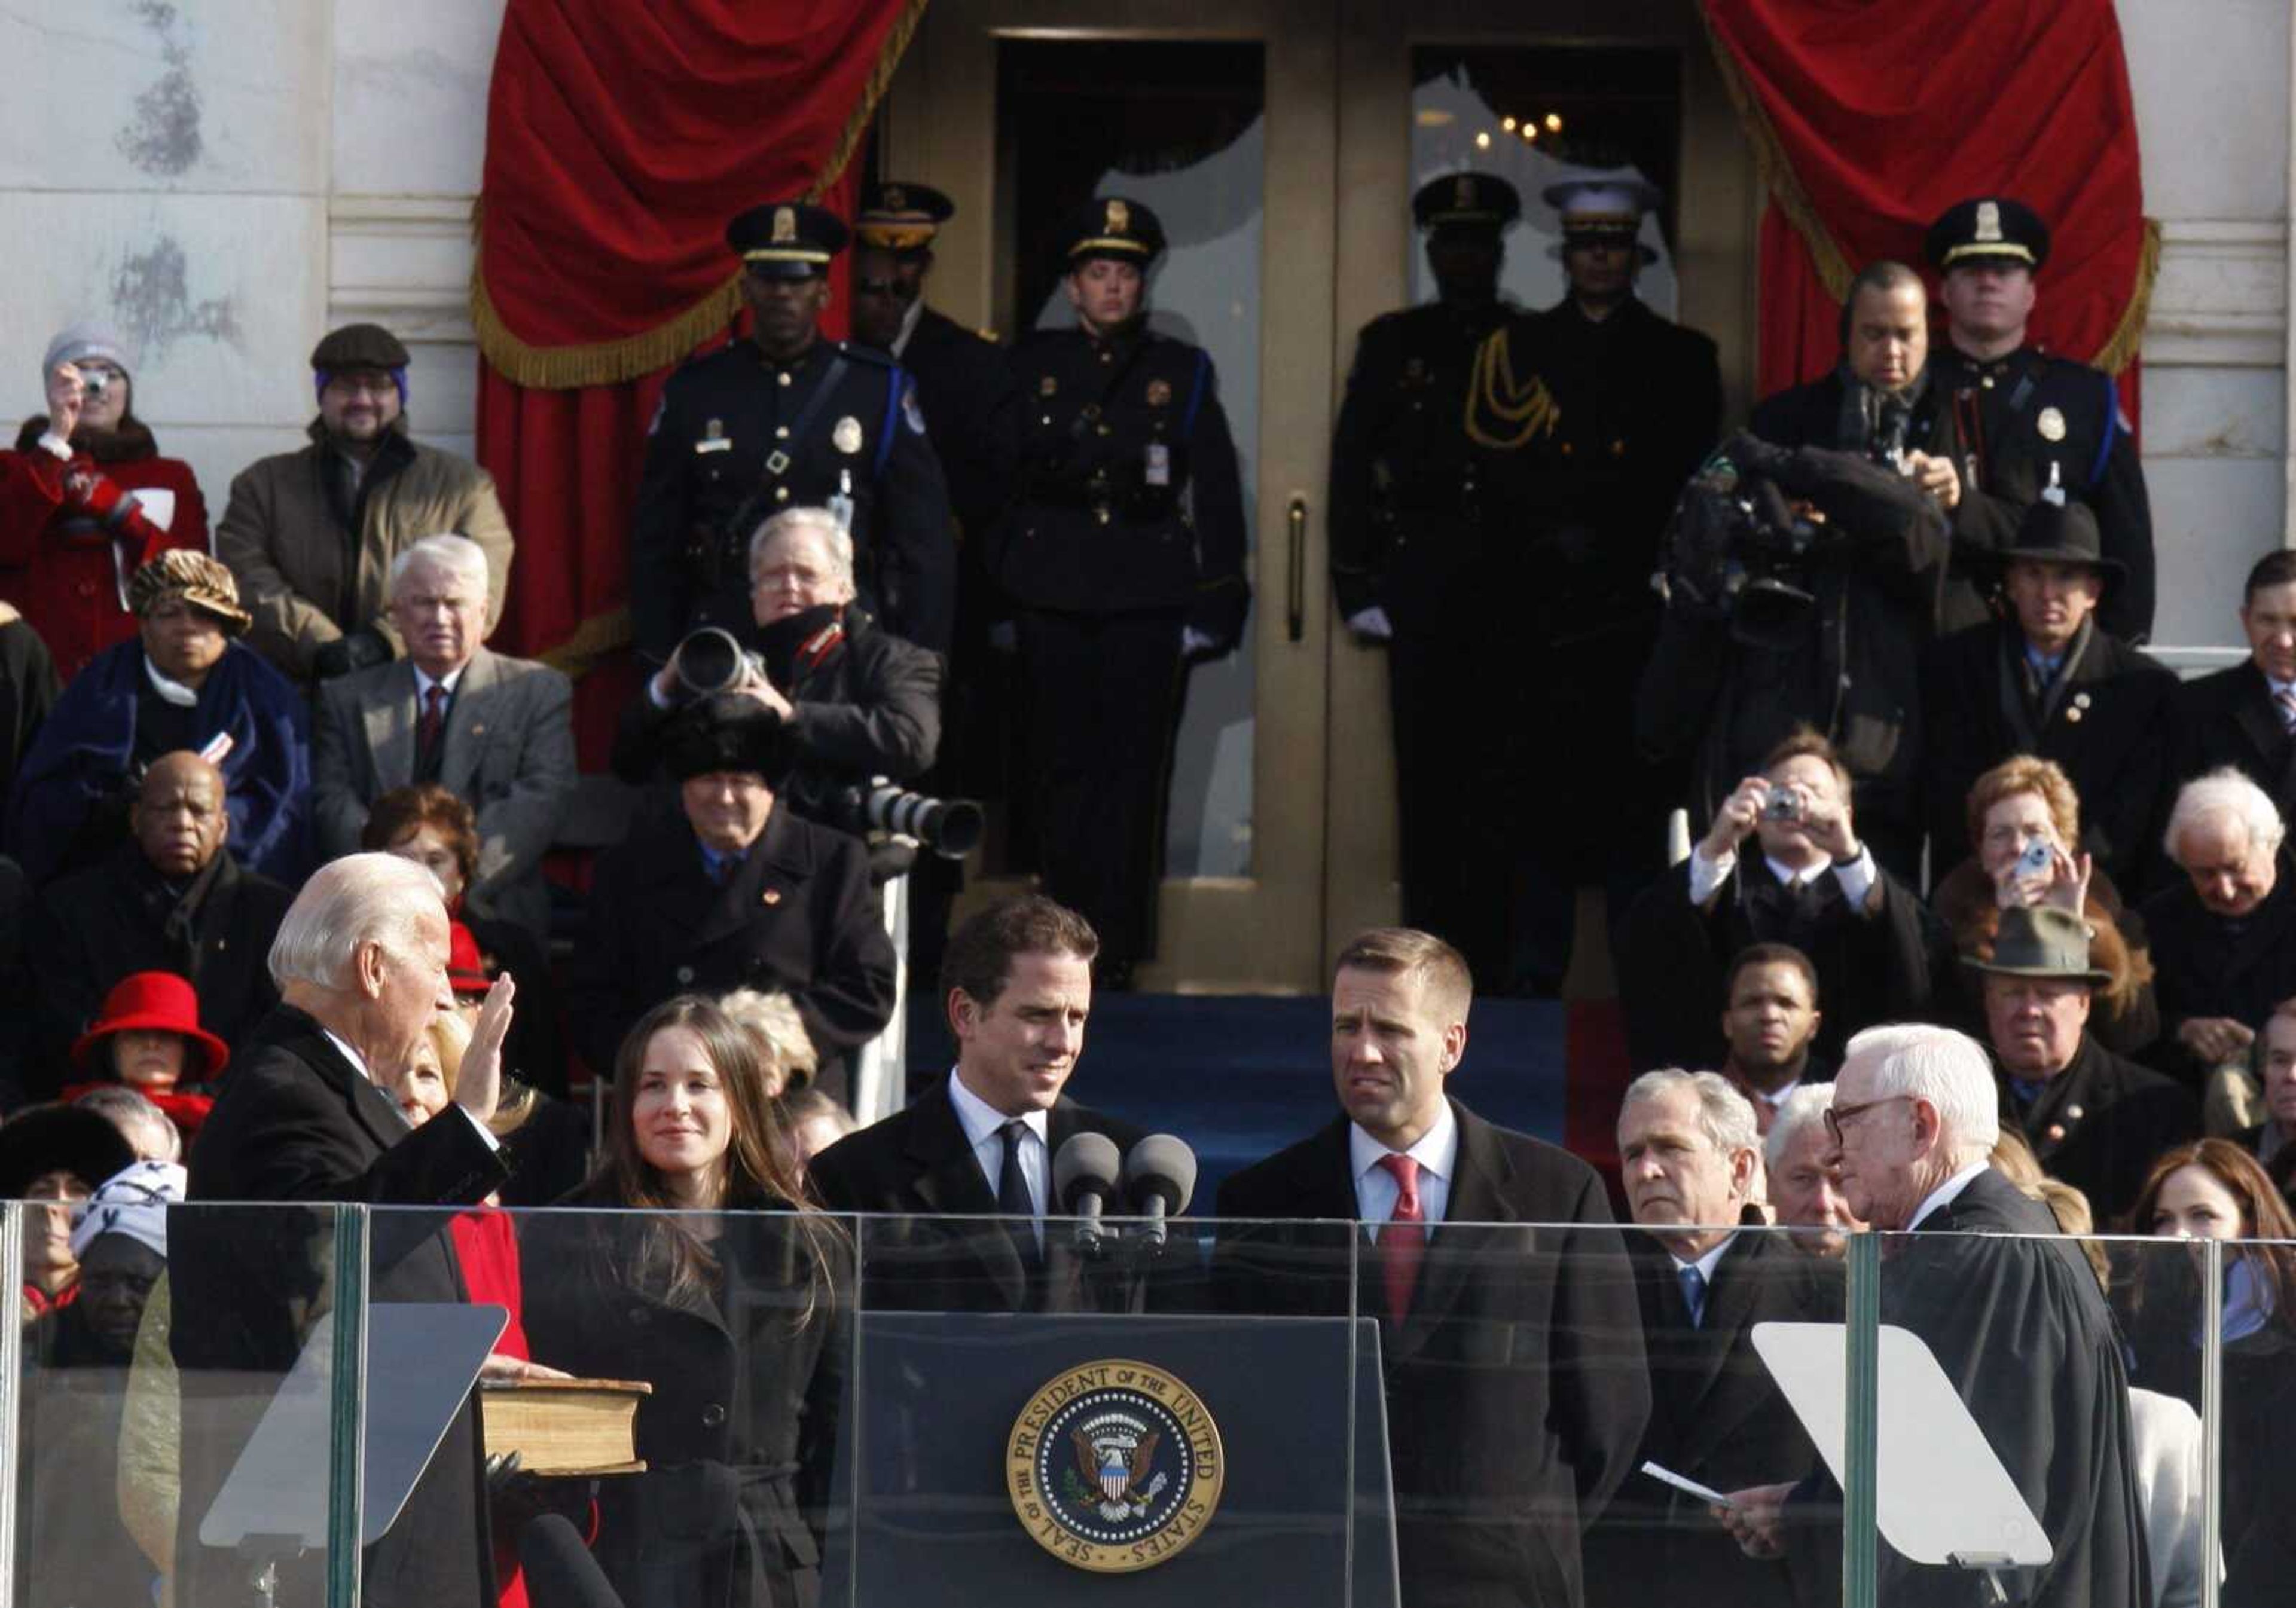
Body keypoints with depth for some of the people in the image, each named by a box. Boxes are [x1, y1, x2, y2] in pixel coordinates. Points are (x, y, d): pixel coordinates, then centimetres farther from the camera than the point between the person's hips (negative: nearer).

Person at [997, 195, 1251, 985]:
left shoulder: (1182, 373, 9)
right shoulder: (1032, 366, 10)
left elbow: (1217, 497, 7)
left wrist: (1215, 604, 1)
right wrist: (997, 581, 4)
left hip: (1149, 603, -1)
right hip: (1053, 598, 1)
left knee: (1132, 772, -3)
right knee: (1062, 770, 2)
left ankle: (1117, 947, 0)